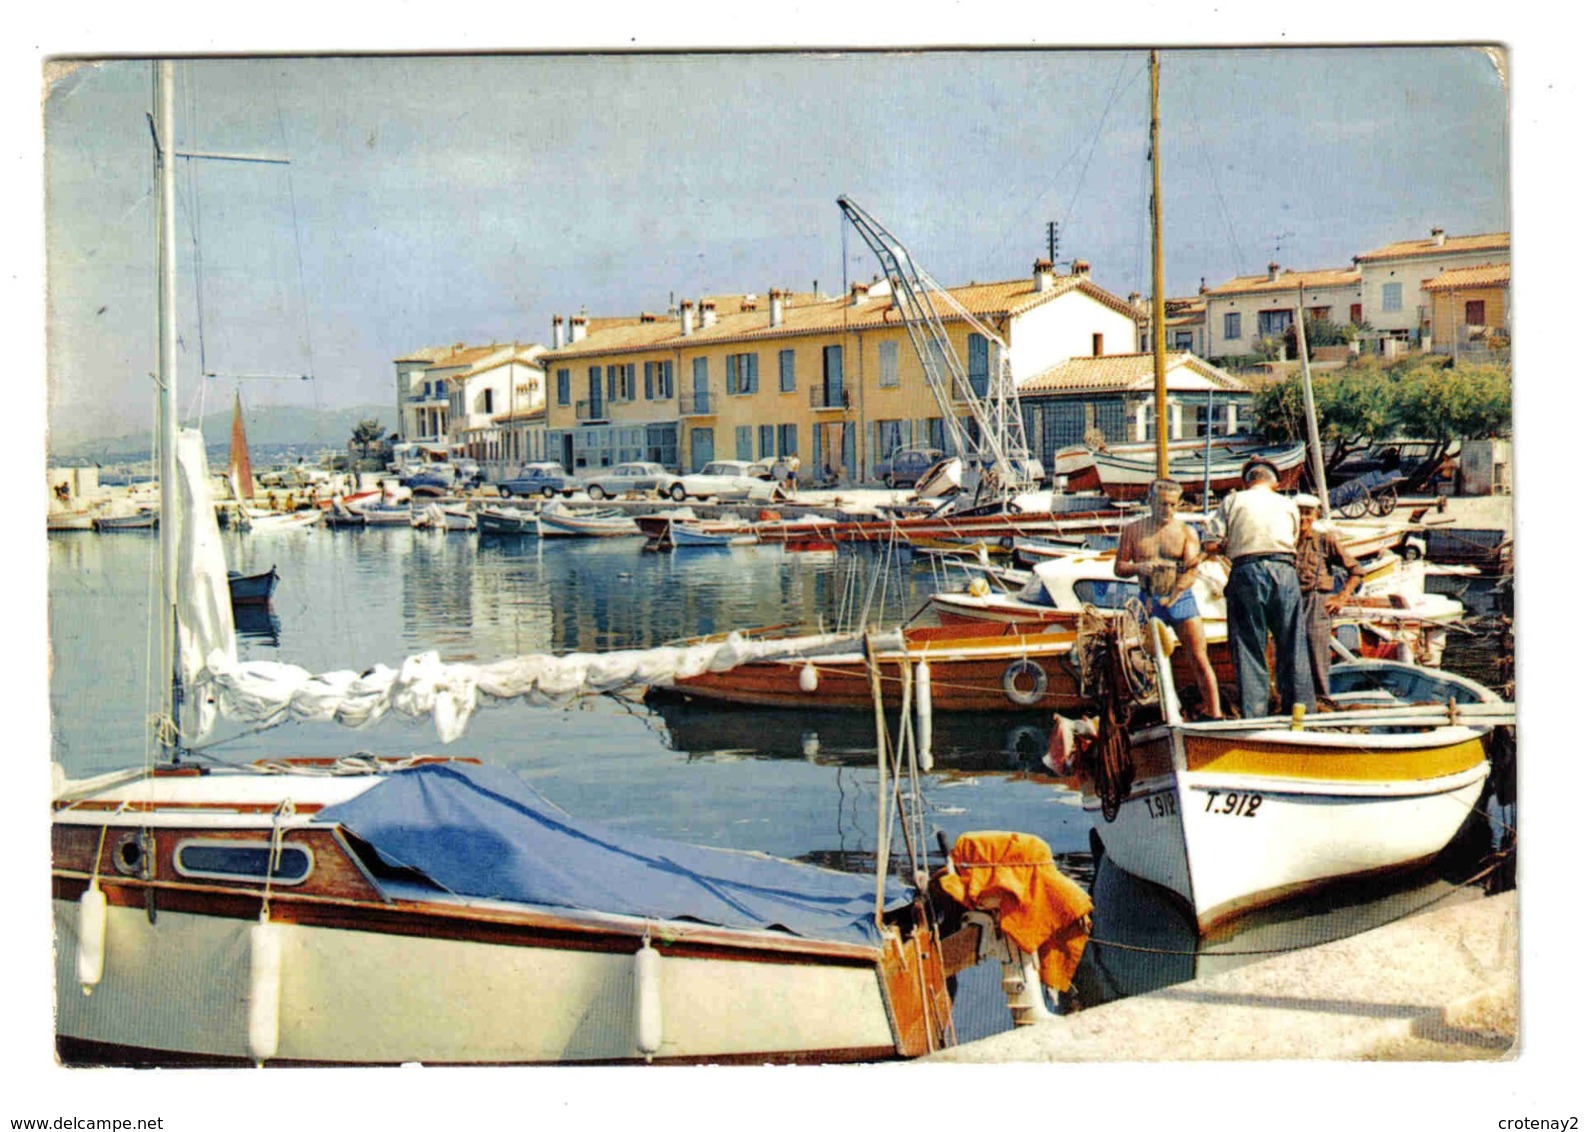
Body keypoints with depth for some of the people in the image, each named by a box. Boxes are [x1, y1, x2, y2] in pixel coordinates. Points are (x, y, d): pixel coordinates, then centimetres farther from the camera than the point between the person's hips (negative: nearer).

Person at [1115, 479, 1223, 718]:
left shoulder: (1186, 532, 5)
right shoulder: (1133, 531, 9)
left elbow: (1191, 571, -7)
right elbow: (1118, 568, 8)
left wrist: (1171, 598, -21)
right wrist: (1139, 568, -15)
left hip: (1181, 599, -1)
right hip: (1149, 601, 1)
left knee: (1200, 660, -6)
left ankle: (1215, 714, -4)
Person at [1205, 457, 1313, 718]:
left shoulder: (1232, 501, 13)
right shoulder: (1288, 505, 21)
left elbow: (1212, 544, 5)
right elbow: (1292, 542, 16)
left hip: (1246, 572, -1)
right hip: (1284, 569, 1)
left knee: (1249, 647, 1)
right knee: (1292, 647, 7)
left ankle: (1254, 716, -2)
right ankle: (1301, 709, 8)